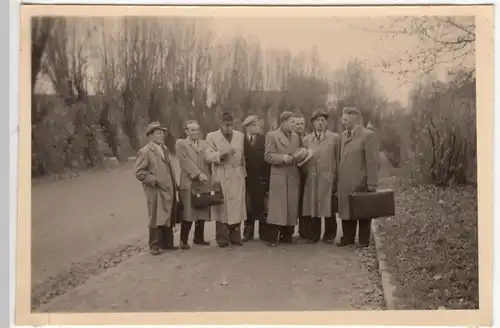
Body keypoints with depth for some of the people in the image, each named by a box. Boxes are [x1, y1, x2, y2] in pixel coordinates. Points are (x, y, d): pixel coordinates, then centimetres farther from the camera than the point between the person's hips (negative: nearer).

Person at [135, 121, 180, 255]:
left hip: (169, 190, 7)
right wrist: (155, 181, -17)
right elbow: (139, 172, -12)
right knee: (157, 218, -2)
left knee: (169, 218, 11)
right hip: (156, 191, -7)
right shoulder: (145, 151, -8)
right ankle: (155, 245, 9)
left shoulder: (165, 149, 16)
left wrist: (174, 185, 13)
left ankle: (167, 243, 22)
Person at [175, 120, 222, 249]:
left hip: (204, 183, 5)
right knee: (188, 213, -4)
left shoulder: (204, 144, 14)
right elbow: (186, 161, -10)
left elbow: (210, 157, -3)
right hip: (189, 183, -4)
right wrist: (199, 174, -17)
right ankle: (183, 240, 6)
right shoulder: (180, 143, 1)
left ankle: (199, 238, 20)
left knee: (202, 212, 8)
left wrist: (221, 153, -24)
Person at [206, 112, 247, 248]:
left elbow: (243, 156, 14)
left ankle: (235, 237, 7)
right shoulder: (211, 137, 2)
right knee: (222, 207, -2)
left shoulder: (240, 135, 12)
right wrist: (224, 154, -19)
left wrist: (243, 171, 8)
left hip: (237, 176, 3)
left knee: (237, 206, 0)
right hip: (221, 177, -2)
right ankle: (222, 238, 4)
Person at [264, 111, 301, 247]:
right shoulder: (272, 135, 0)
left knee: (292, 207, 4)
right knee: (277, 207, -7)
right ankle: (272, 238, -3)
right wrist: (282, 158, -20)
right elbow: (268, 156, -7)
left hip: (294, 177, 6)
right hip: (279, 176, -5)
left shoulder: (296, 136, 18)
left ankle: (287, 236, 13)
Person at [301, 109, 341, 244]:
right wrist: (305, 172, 0)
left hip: (329, 179, -2)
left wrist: (337, 177, 0)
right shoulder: (306, 139, 15)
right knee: (311, 207, 0)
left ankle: (329, 235, 12)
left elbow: (339, 159, 6)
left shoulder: (335, 138, 8)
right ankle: (312, 235, 10)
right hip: (311, 180, 2)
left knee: (329, 208, 1)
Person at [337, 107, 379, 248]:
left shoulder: (368, 135, -10)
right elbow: (342, 159, 12)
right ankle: (347, 238, 24)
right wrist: (338, 180, 6)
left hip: (361, 183, -6)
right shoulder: (344, 135, 12)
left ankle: (364, 241, 18)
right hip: (345, 183, 6)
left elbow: (373, 162, -14)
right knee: (346, 210, 12)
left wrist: (372, 184, -17)